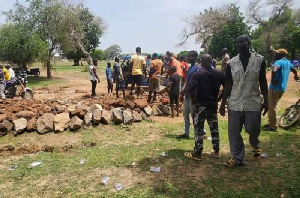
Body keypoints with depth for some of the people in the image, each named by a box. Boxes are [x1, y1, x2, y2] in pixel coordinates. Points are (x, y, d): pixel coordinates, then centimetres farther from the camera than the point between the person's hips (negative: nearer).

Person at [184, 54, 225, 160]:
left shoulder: (197, 74, -9)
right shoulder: (219, 74, 5)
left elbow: (191, 88, -20)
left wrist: (193, 100, -6)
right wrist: (218, 97, 10)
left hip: (200, 104, -4)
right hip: (213, 104, 5)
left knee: (199, 129, 1)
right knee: (214, 127, 14)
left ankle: (197, 153, 7)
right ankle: (216, 151, 22)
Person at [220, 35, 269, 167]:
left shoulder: (259, 60, -2)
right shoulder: (231, 63, 1)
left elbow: (263, 82, 4)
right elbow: (228, 85, 4)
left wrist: (266, 101, 4)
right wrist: (223, 103, 2)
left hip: (253, 103, -1)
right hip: (234, 104, 2)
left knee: (253, 130, 10)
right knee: (234, 132, 5)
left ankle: (255, 145, 45)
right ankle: (237, 158, 21)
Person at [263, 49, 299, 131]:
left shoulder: (279, 62, -14)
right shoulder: (288, 62, 13)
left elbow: (274, 70, -36)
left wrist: (273, 80, -22)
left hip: (275, 88, -9)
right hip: (282, 88, 9)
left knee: (271, 107, -1)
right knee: (272, 106, 19)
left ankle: (273, 126, 5)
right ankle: (271, 123, 27)